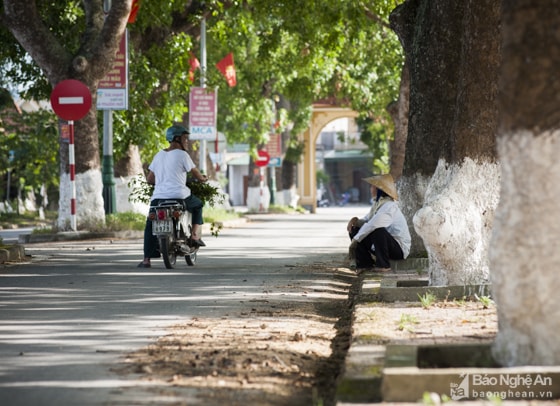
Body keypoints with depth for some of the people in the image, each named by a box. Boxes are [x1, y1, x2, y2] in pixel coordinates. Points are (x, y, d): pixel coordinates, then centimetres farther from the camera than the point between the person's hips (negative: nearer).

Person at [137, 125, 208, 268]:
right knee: (198, 205, 27)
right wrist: (203, 178, 27)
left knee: (150, 226, 16)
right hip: (179, 196, -4)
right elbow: (195, 173, 5)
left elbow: (149, 179, 17)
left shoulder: (159, 155, 14)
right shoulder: (182, 154, -2)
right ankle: (195, 235, 15)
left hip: (158, 196, 4)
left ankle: (146, 260, 5)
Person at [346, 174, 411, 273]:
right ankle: (364, 263, 1)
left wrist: (355, 241, -26)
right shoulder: (377, 204, 8)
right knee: (355, 230, 3)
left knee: (377, 230, -36)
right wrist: (355, 220, -10)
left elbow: (372, 225, -32)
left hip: (399, 249, -9)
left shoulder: (389, 206, -22)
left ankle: (383, 265, -21)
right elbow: (366, 221, 14)